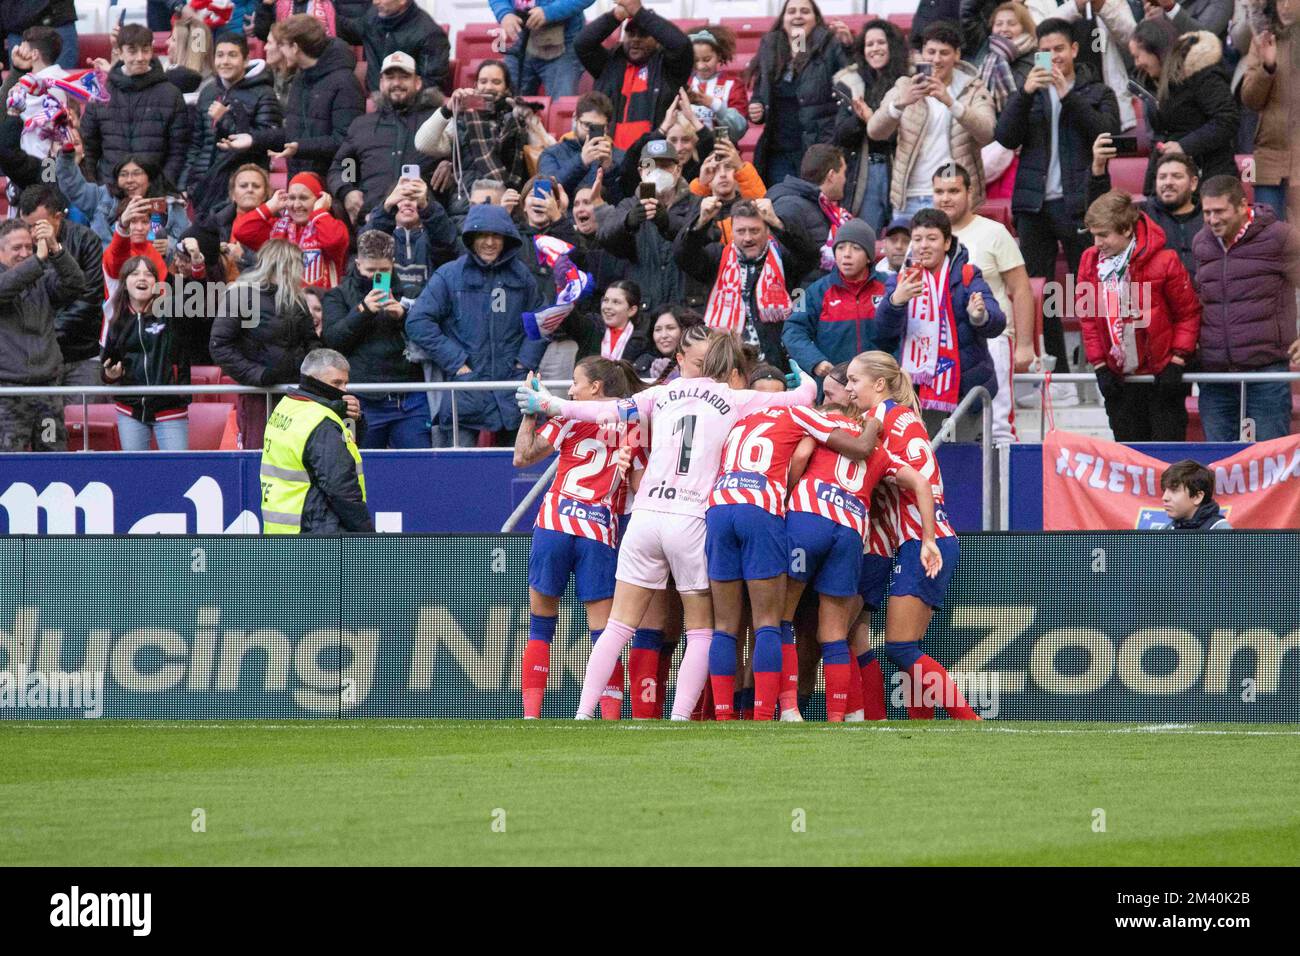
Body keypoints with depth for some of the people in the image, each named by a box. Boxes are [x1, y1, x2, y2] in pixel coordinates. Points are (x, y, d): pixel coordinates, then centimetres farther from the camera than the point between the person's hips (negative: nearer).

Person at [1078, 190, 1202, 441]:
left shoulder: (1163, 261, -14)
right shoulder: (1090, 262, 0)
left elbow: (1188, 314, -6)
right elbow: (1087, 318, 7)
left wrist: (1176, 363, -11)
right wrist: (1100, 367, 1)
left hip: (1162, 374, -4)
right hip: (1119, 379, 4)